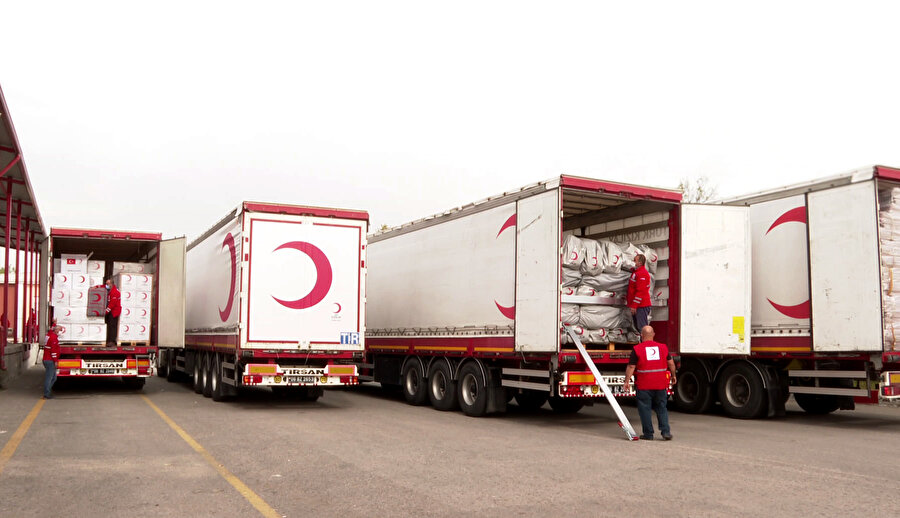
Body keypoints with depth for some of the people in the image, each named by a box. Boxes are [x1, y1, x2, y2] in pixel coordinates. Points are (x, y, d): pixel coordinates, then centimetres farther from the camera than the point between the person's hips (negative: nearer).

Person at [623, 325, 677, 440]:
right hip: (661, 384, 3)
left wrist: (627, 381, -1)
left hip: (644, 385, -3)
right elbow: (671, 363, 10)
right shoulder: (663, 347, 5)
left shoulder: (637, 349, -7)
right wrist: (673, 376, 25)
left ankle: (648, 434, 9)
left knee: (645, 408, 6)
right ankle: (666, 431, 6)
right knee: (661, 408, 15)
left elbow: (631, 367, -8)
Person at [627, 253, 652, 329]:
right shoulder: (636, 272, 17)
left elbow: (640, 291, -22)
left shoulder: (642, 273, -16)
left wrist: (634, 305, -22)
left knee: (643, 328, -11)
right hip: (637, 305, 11)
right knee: (637, 327, 14)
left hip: (641, 306, -11)